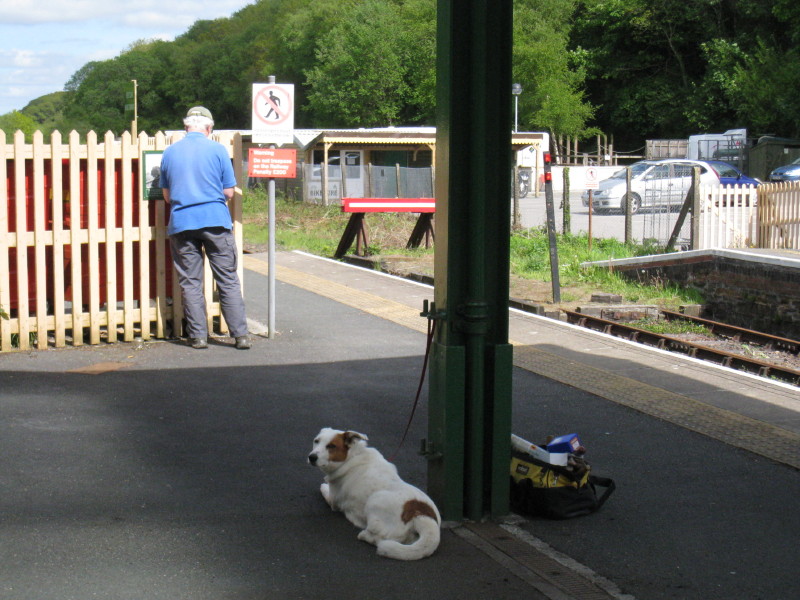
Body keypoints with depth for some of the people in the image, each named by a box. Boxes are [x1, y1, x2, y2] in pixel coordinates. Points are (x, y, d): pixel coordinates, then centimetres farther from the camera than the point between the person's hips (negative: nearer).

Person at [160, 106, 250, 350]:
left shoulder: (170, 152, 7)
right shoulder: (217, 149, -1)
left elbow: (166, 195, 14)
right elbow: (229, 192, 1)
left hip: (181, 223, 2)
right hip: (215, 220, -2)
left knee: (190, 283, 7)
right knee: (228, 281, 3)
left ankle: (198, 336, 7)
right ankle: (240, 334, 1)